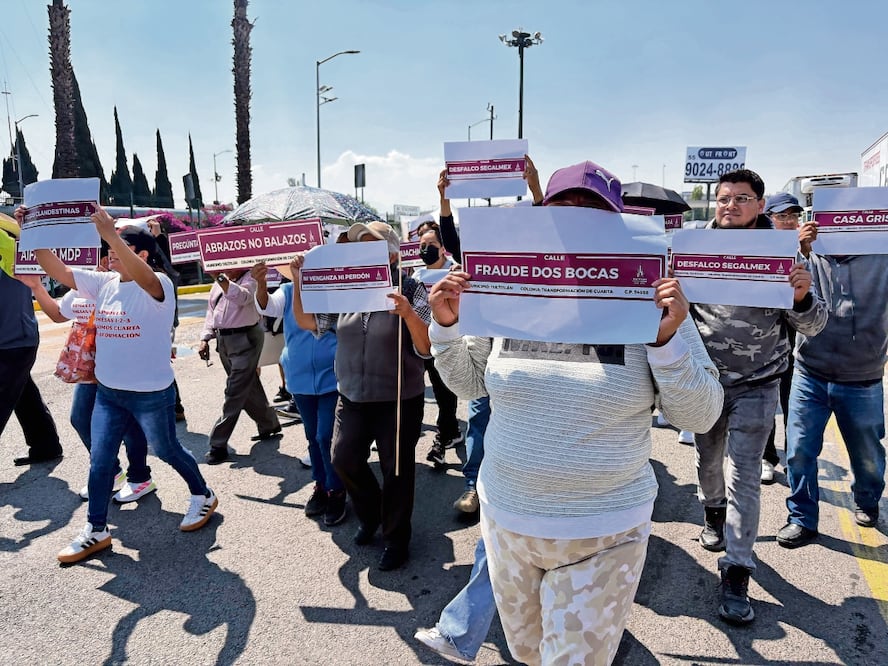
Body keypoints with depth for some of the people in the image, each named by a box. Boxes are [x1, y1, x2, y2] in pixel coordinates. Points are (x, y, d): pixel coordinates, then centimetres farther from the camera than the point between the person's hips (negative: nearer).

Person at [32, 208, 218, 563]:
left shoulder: (159, 284, -18)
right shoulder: (103, 282, 3)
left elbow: (142, 278, -41)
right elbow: (57, 270, 2)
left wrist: (111, 234, -49)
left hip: (152, 394, -6)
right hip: (107, 392, 6)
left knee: (167, 451, 12)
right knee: (99, 461, 10)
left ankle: (203, 496, 37)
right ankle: (96, 531, 25)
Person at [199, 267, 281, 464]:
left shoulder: (250, 278, -9)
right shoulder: (218, 284, 12)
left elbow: (242, 297, -30)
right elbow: (211, 312, 17)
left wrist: (220, 277, -41)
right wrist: (205, 338, 8)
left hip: (245, 339, -8)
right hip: (223, 340, 8)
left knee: (235, 392, -7)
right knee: (248, 388, 18)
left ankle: (218, 444, -2)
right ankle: (269, 425, 35)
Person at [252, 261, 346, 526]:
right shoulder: (288, 290, 1)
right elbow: (267, 306, -15)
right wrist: (261, 285, -37)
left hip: (332, 376, -4)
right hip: (300, 379, 4)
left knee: (327, 436, -5)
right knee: (313, 436, 16)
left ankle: (336, 492, 12)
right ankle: (321, 485, 33)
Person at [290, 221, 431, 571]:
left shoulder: (411, 292, -12)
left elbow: (427, 348, -19)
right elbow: (306, 321, 3)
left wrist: (408, 314, -36)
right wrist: (298, 280, -8)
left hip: (399, 400, -4)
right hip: (352, 396, 5)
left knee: (396, 469, 7)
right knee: (344, 459, 9)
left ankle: (396, 537, 29)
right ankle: (371, 514, 38)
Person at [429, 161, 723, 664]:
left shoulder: (648, 303, -11)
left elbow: (700, 416, -9)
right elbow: (467, 382, 7)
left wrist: (668, 338, -24)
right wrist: (447, 323, -10)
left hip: (603, 533, -3)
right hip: (506, 518, 4)